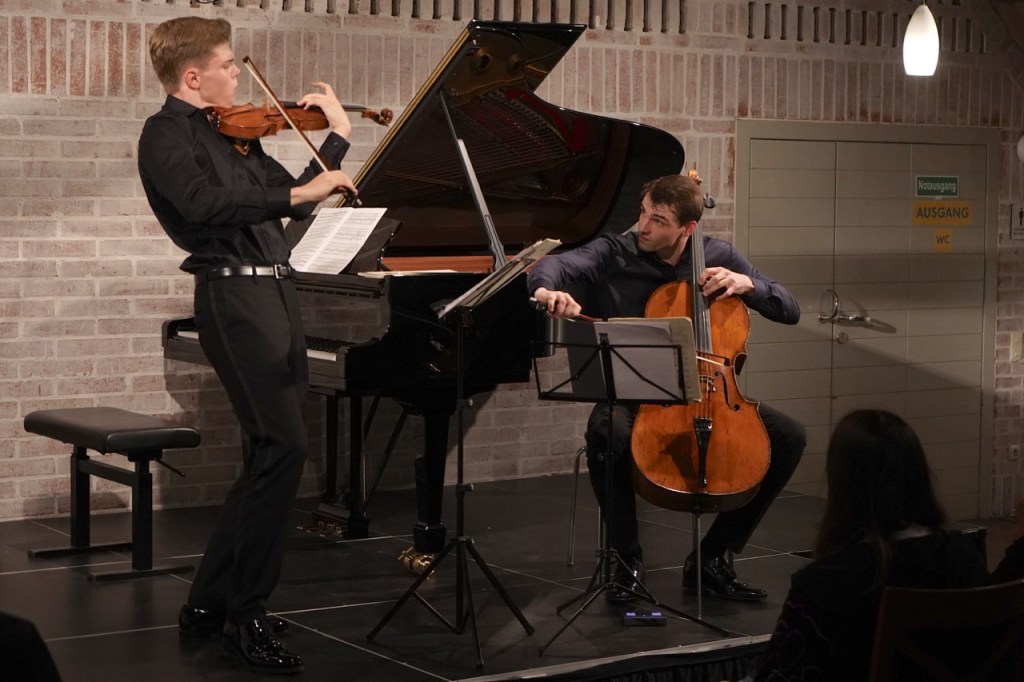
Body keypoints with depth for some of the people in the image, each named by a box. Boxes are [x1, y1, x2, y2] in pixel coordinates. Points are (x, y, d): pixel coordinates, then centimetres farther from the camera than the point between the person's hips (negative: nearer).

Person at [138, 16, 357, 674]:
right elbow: (203, 204, -25)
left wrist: (339, 138, 20)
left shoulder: (233, 134, 18)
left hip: (275, 291, 9)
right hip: (233, 294, -9)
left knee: (274, 453, 12)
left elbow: (291, 194, 25)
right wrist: (294, 194, -30)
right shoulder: (168, 133, -6)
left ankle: (211, 602, 21)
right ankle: (246, 614, -8)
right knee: (284, 447, -17)